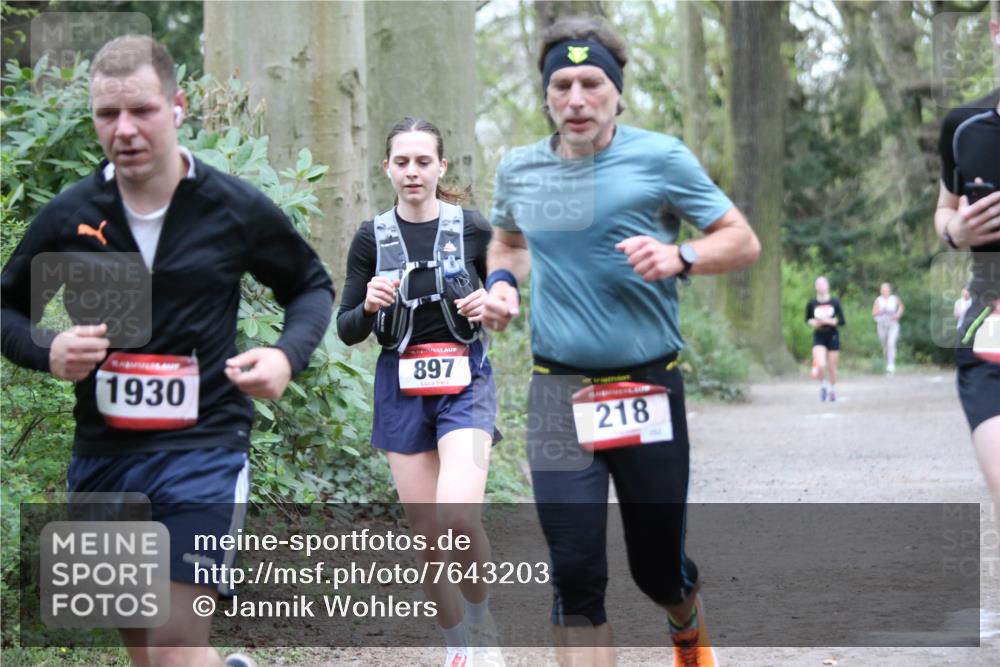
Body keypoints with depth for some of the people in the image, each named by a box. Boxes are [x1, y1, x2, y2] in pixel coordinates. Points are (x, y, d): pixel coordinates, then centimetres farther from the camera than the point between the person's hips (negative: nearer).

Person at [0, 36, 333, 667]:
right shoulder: (68, 217, -1)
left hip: (204, 446, -3)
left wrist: (286, 355, -9)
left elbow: (313, 286, 11)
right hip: (102, 452, 4)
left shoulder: (237, 209, -5)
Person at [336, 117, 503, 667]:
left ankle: (481, 621, 4)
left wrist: (489, 306, -11)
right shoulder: (371, 238, 2)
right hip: (401, 386, 2)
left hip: (464, 380, -2)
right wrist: (369, 306, -17)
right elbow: (347, 331, 4)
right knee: (427, 533, 3)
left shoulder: (472, 229, -1)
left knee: (459, 516, -22)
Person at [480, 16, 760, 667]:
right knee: (575, 574, -10)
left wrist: (679, 258, -20)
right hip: (560, 394, 2)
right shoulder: (519, 169, 6)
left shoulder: (659, 157, -5)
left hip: (649, 391, -1)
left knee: (658, 567, 11)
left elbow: (743, 241, -1)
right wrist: (501, 282, 4)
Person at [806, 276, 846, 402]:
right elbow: (808, 319, 11)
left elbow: (842, 321, -4)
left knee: (832, 367, 7)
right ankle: (823, 385, 10)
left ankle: (833, 390, 30)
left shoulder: (835, 302, -5)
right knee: (821, 365, -18)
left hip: (832, 336, 0)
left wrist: (828, 321, -18)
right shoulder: (812, 303, -3)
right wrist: (812, 322, -10)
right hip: (819, 336, 0)